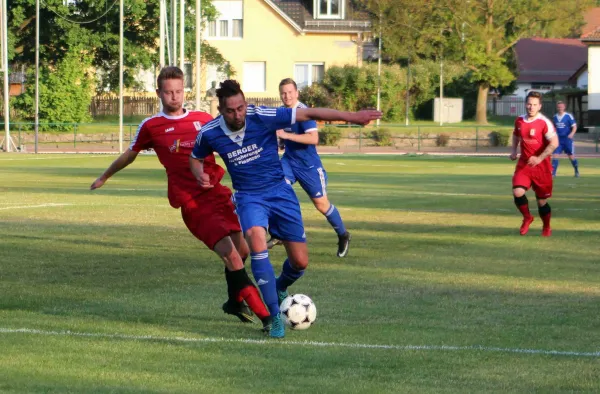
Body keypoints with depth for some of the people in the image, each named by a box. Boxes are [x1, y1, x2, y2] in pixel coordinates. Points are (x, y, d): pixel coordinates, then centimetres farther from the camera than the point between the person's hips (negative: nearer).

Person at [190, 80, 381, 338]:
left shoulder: (262, 117, -19)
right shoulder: (209, 134, -11)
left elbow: (309, 114, -19)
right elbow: (196, 158, 11)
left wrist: (352, 117, -24)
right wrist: (200, 175, -13)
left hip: (279, 191, 0)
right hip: (248, 197, 0)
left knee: (300, 261, -2)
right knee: (256, 238, -32)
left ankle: (280, 288, 37)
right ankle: (275, 316, -25)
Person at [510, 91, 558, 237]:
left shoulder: (544, 123, -15)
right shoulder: (519, 121, 3)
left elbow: (554, 143, -24)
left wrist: (539, 158, -31)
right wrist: (514, 151, 10)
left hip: (541, 166, -4)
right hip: (523, 164, 4)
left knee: (542, 200, 6)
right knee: (518, 192, -18)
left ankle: (546, 227, 31)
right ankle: (527, 218, 9)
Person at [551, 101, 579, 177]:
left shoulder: (568, 116, -7)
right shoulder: (555, 117, 7)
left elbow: (574, 127, -8)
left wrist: (572, 134, -25)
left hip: (567, 139, -3)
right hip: (558, 139, 3)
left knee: (571, 156, 5)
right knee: (555, 155, -9)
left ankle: (577, 171, 23)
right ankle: (553, 172, -8)